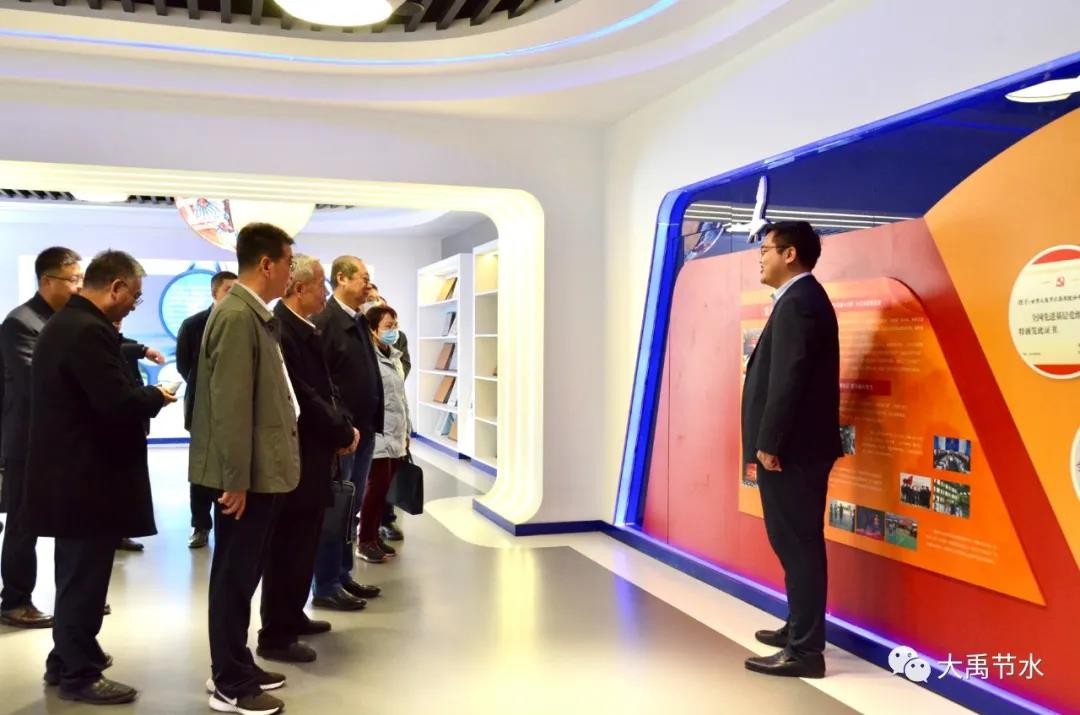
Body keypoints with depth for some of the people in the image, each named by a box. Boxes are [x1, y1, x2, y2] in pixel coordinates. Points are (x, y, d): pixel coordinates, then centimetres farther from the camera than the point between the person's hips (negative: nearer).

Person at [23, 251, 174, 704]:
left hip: (68, 474, 11)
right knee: (84, 578, 2)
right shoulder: (89, 331, -22)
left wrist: (142, 395, 7)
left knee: (76, 575, 21)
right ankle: (79, 674, 15)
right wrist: (156, 397, -10)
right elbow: (119, 405, -27)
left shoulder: (64, 323, 12)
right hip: (87, 478, -11)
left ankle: (67, 658, 35)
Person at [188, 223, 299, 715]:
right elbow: (230, 404, -22)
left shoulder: (255, 314, 12)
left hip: (261, 469, 10)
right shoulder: (237, 316, -19)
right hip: (247, 475, -10)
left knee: (242, 572, 17)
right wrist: (236, 479, -21)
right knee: (235, 575, 2)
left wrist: (250, 474, 18)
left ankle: (234, 668, 30)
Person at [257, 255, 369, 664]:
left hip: (311, 453, 10)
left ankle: (292, 616, 34)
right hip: (295, 457, -10)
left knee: (302, 543, 19)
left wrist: (344, 424, 0)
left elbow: (323, 387, 15)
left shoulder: (302, 328, 11)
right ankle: (276, 636, 13)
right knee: (288, 547, 0)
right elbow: (302, 398, -23)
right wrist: (343, 433, -12)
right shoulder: (281, 330, -21)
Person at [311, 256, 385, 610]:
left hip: (363, 430, 9)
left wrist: (372, 422, 11)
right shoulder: (324, 320, -14)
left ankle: (343, 575, 28)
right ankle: (326, 588, 10)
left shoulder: (360, 322, 13)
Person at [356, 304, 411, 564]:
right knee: (376, 488, -3)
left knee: (383, 489, 11)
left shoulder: (395, 358, 15)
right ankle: (364, 541, 9)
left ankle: (374, 537, 21)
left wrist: (406, 431, 20)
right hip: (378, 437, -8)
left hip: (396, 436, 8)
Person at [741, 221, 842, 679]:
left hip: (789, 449, -11)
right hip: (798, 445, 11)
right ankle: (800, 629, 30)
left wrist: (768, 444, -19)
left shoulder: (797, 302, -15)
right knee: (797, 543, 18)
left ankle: (805, 651, 3)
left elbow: (788, 380, -22)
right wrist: (771, 442, 20)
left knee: (797, 546, -5)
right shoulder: (803, 299, 17)